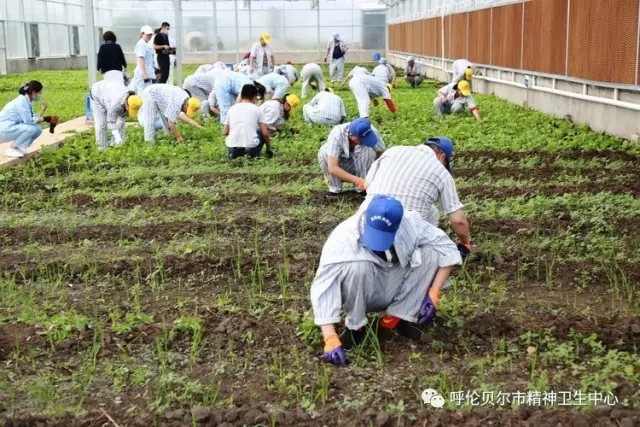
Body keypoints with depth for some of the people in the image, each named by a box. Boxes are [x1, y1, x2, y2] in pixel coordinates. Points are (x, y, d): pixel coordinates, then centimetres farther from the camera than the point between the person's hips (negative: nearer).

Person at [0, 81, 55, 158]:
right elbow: (29, 121, -27)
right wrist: (46, 119, -25)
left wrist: (42, 110, -4)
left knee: (38, 129, 0)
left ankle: (17, 148, 7)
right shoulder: (22, 101, -21)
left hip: (13, 127, 9)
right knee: (32, 128, -25)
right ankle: (11, 150, -11)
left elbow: (33, 119, 2)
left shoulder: (28, 101, 7)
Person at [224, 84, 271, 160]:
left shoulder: (232, 109, 11)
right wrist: (269, 148, 21)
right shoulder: (256, 109, 5)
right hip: (251, 148, -3)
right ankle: (253, 154, 12)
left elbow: (226, 132, 16)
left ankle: (233, 154, 14)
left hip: (232, 148, 3)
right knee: (261, 132, 26)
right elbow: (265, 133, 4)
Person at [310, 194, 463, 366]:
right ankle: (355, 326, -10)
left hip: (395, 290, 3)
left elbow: (448, 250, -14)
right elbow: (323, 287, -36)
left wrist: (433, 295, -22)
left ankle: (397, 317, -9)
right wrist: (330, 339, -45)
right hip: (363, 294, -3)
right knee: (357, 266, -36)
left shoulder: (409, 223, -22)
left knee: (432, 252, -21)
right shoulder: (344, 237, -31)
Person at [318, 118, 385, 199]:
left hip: (359, 165, 1)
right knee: (324, 153, -31)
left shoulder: (371, 132, -27)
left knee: (368, 150, -30)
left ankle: (362, 189, -13)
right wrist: (357, 180, -46)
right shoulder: (336, 135, -34)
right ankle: (335, 188, -13)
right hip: (339, 169, -1)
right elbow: (332, 168, -39)